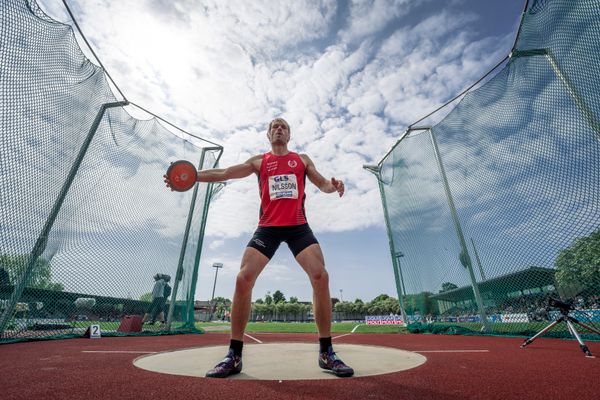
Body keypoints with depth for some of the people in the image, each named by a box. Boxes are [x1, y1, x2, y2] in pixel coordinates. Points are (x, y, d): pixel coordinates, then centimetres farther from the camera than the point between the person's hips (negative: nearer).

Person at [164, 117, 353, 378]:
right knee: (243, 279, -12)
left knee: (320, 276, -16)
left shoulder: (302, 159, 17)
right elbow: (224, 173, 5)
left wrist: (333, 186, -11)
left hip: (297, 226, 0)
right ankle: (234, 356, 3)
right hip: (268, 227, 0)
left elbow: (322, 184, 14)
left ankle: (326, 353, -1)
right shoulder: (258, 161, 14)